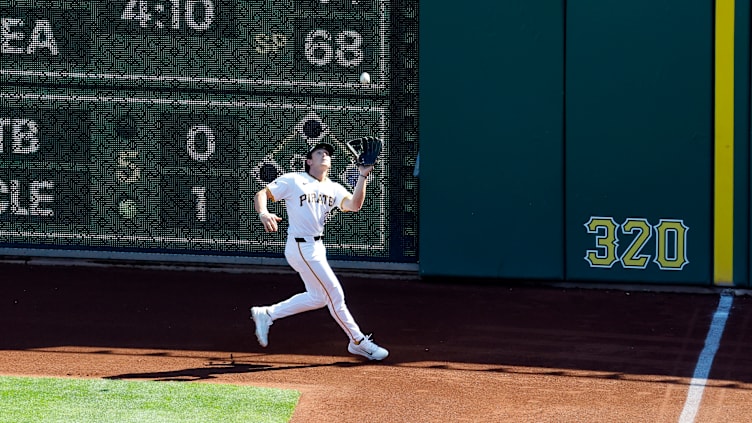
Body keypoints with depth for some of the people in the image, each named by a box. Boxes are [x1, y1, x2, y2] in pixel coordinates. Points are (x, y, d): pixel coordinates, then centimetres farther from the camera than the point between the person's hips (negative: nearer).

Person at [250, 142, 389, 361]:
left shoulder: (333, 188, 8)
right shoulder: (293, 180, -8)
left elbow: (353, 205, -9)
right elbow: (261, 194, -9)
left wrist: (362, 177, -21)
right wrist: (263, 214, -29)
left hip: (317, 247, 9)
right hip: (301, 247, -8)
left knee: (318, 297, 17)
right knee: (334, 294, -3)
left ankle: (266, 314, 26)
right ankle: (358, 342, 9)